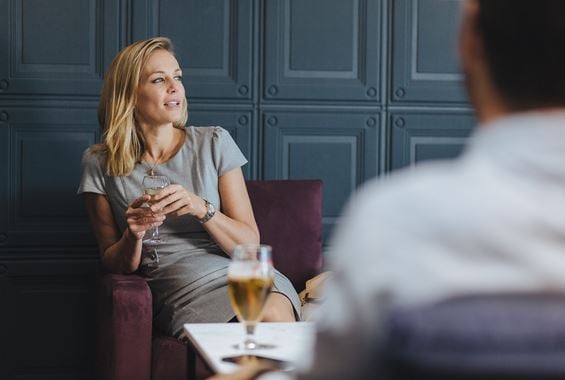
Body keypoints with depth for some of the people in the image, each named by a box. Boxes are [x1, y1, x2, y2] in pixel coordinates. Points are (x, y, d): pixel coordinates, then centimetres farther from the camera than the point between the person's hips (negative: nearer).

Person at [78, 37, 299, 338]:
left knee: (273, 315, -34)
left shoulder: (213, 143, 7)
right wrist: (133, 236, -12)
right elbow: (114, 264, 10)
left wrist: (201, 208, -15)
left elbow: (249, 243, 3)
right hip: (178, 290, -2)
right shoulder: (100, 165, 6)